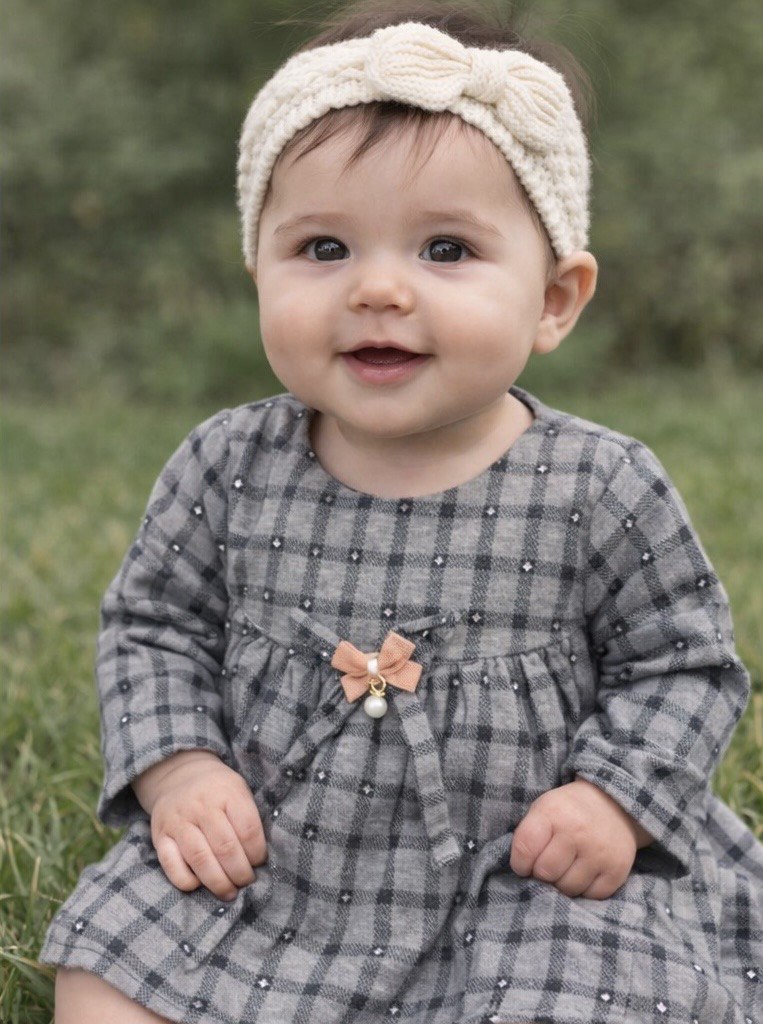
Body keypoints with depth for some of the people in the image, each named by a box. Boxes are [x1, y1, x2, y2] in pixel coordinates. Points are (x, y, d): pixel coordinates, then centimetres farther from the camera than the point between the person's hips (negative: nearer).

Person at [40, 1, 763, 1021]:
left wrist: (615, 796, -15)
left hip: (533, 891, -1)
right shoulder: (229, 470, -5)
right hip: (259, 867, 2)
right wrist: (177, 771, -8)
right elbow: (152, 626, 7)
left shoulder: (603, 489, -12)